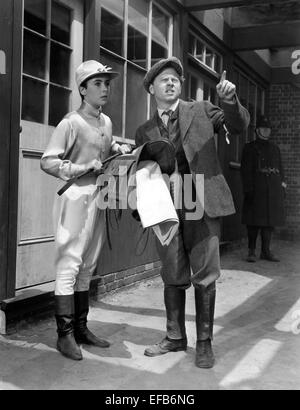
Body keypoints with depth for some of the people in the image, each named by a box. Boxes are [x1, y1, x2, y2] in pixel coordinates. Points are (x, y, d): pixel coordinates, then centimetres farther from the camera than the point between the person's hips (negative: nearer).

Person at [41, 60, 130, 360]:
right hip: (76, 197, -8)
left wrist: (122, 150, 10)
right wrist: (83, 169, -20)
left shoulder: (106, 122, 12)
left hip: (98, 198, 8)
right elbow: (47, 162, -13)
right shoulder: (71, 122, -10)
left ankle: (80, 328, 24)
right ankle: (65, 335, 4)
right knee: (69, 265, -5)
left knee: (87, 267, 13)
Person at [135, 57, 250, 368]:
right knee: (173, 277, 9)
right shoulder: (144, 131, 13)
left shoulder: (201, 111, 9)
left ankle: (204, 342, 14)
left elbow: (238, 125, 3)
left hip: (202, 204, -2)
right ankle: (175, 337, 25)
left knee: (204, 276, 0)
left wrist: (230, 99, -16)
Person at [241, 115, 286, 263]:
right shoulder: (249, 148, 3)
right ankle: (251, 251, 5)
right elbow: (245, 170, -4)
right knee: (254, 221, -2)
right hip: (256, 189, -4)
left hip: (273, 190, 4)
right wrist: (248, 189, -12)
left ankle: (266, 251, 11)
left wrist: (282, 188, 10)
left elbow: (280, 169, 17)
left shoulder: (275, 148, 17)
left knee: (270, 220, 4)